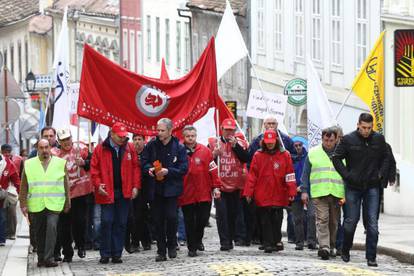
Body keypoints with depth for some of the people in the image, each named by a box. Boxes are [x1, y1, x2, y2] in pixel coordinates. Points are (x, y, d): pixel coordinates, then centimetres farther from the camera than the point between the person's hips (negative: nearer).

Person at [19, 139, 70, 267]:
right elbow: (24, 186, 9)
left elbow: (66, 184, 10)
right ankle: (41, 258, 19)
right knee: (39, 232, 7)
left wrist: (67, 203, 8)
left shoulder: (60, 163, 7)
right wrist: (23, 204, 4)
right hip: (36, 205, 2)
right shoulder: (29, 164, 8)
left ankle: (49, 258, -14)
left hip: (54, 204, -1)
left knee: (52, 228, -15)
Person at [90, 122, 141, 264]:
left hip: (124, 192, 2)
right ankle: (105, 254, 3)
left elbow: (135, 167, 7)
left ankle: (117, 254, 11)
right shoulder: (100, 149, -1)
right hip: (107, 192, -2)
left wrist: (135, 186, 0)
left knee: (121, 223, 5)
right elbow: (94, 169, 0)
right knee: (106, 222, -4)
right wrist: (98, 185, -11)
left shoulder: (130, 148, 6)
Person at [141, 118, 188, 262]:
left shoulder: (179, 147, -4)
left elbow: (184, 168, -6)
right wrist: (149, 169, -10)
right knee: (158, 220, 4)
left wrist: (168, 171, -18)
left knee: (171, 216, -11)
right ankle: (161, 251, 11)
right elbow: (144, 161, 12)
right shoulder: (152, 145, 3)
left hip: (172, 188, -3)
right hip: (156, 187, 3)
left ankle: (172, 246, 11)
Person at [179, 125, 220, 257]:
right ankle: (192, 247, 14)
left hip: (204, 193, 1)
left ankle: (198, 240, 29)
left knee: (203, 219, 4)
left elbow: (212, 170, 3)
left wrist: (216, 187, 1)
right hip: (186, 195, -1)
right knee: (189, 222, 4)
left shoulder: (205, 151, 1)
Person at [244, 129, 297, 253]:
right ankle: (268, 244, 5)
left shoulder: (285, 155, 2)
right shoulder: (258, 155, 2)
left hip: (279, 195, 0)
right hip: (262, 196, 0)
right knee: (265, 221, 1)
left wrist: (291, 192, -4)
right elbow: (252, 175, 2)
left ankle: (276, 241, 20)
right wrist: (248, 192, -3)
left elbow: (290, 175, 1)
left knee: (277, 220, 7)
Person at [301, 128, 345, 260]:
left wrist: (346, 195, 4)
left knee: (334, 221, 7)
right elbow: (306, 173, 11)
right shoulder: (313, 153, 8)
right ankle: (324, 246, -21)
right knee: (322, 220, -12)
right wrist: (304, 191, 3)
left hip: (337, 193, 2)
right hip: (319, 193, -1)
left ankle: (332, 246, 18)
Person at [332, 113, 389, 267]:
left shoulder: (379, 139, 1)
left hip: (372, 187, 1)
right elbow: (336, 158, -1)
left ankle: (371, 257, 0)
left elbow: (385, 159, 13)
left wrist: (381, 174, 0)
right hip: (353, 187, -1)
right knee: (351, 221, 6)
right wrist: (346, 175, -9)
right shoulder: (348, 140, -6)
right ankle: (345, 251, 26)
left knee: (372, 222, -3)